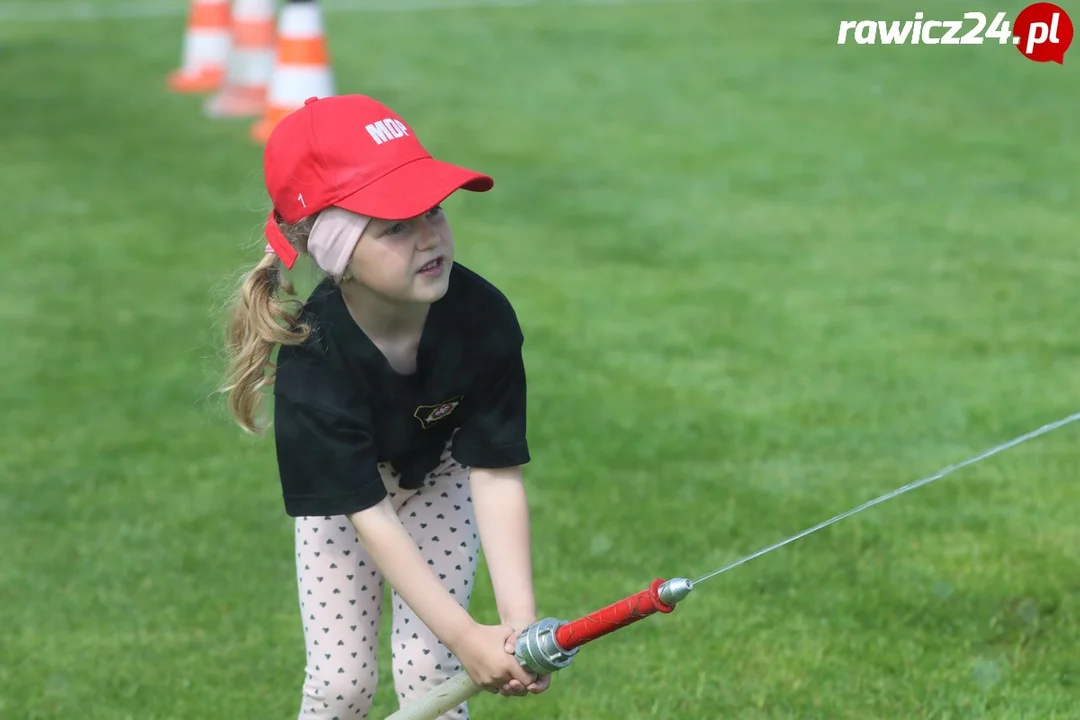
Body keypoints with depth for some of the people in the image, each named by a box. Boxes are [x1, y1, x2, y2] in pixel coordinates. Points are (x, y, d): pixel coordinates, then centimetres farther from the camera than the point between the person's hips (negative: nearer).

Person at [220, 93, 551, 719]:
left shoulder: (485, 316, -35)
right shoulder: (312, 360, -38)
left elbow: (497, 473, -29)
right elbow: (368, 516, -35)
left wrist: (520, 617, -41)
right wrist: (465, 637, -42)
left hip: (440, 478, 1)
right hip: (342, 487, -1)